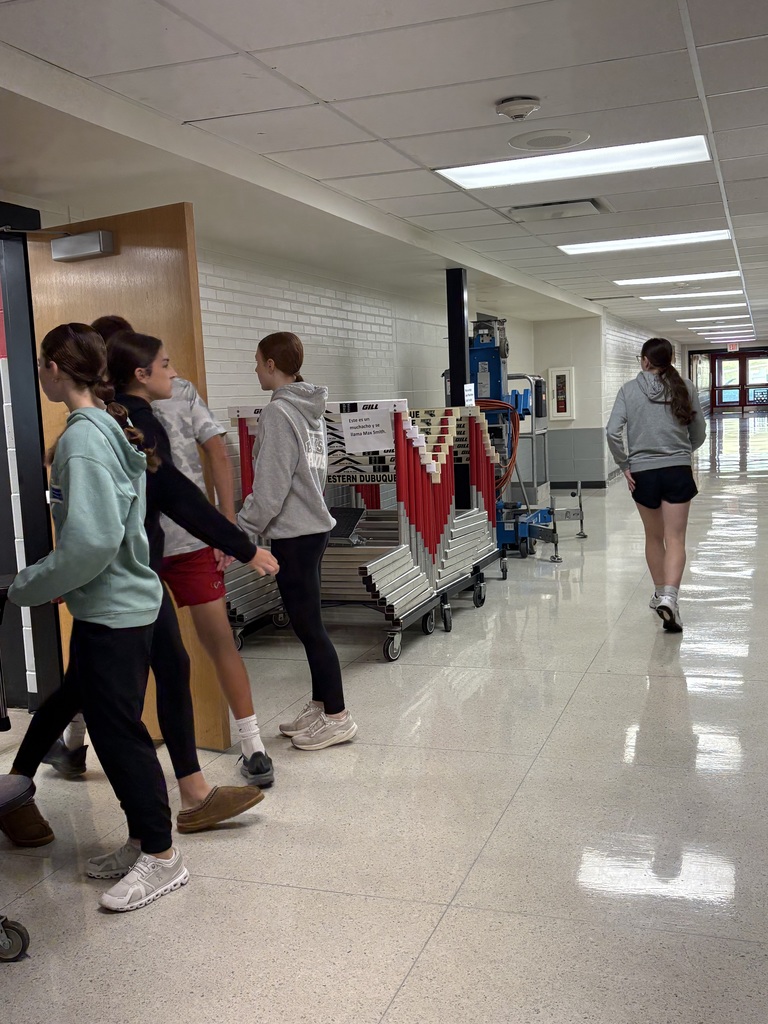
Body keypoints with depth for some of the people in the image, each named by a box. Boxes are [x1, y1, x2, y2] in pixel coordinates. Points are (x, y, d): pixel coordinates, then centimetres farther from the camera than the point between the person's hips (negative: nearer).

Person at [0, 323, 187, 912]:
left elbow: (92, 540, -27)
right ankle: (142, 842, 32)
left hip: (109, 612, -9)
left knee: (117, 732, 3)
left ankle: (161, 857, 18)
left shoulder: (83, 438, -19)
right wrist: (54, 582, 14)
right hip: (126, 603, 9)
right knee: (114, 726, 18)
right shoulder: (110, 430, 8)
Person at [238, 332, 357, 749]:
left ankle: (336, 716, 7)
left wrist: (243, 528, -12)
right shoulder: (310, 410, 12)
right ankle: (319, 706, 25)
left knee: (307, 625, -1)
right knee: (308, 622, 16)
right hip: (313, 524, 9)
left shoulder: (278, 412, -15)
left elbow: (270, 486, -19)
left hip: (293, 534, -9)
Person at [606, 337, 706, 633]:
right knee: (675, 538, -3)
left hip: (643, 472, 1)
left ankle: (661, 594, 31)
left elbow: (612, 431, -10)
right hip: (678, 471, -1)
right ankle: (670, 597, -21)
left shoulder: (629, 390, -1)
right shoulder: (685, 388, 2)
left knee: (654, 537, 17)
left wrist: (624, 465, 1)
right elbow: (699, 433, 8)